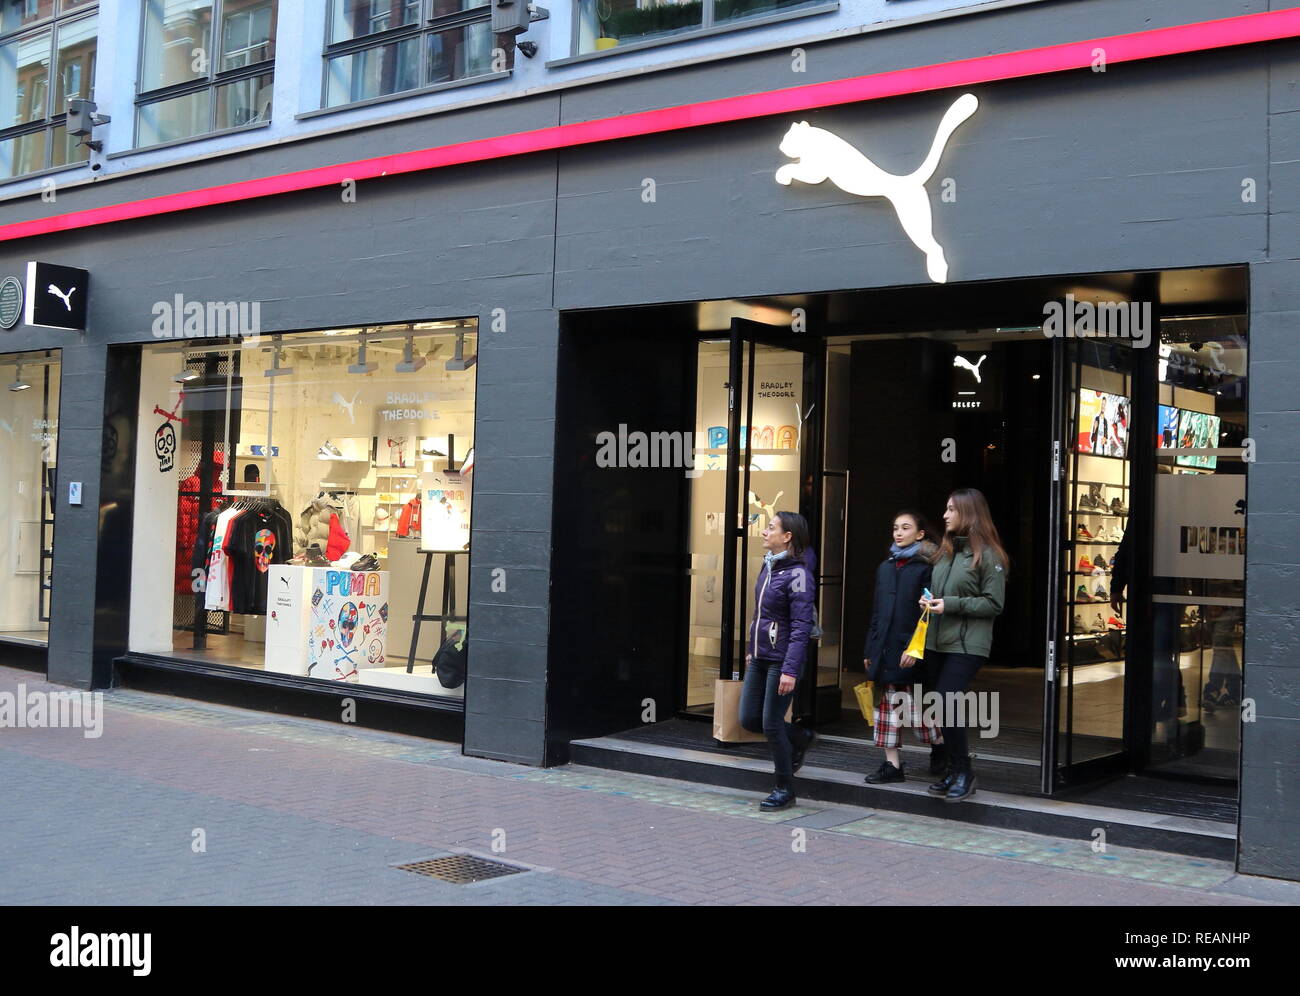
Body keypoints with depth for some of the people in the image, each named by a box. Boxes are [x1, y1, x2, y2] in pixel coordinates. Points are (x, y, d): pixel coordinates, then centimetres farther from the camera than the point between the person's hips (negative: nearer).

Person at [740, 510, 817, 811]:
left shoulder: (797, 574, -16)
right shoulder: (768, 567, 9)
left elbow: (801, 626, -20)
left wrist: (790, 670, -24)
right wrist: (751, 648, 22)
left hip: (781, 660, -8)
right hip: (760, 658, 8)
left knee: (771, 724, -2)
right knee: (749, 719, 10)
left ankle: (785, 790, 16)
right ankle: (800, 739, 35)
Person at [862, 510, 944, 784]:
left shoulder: (925, 568, -5)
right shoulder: (885, 568, 14)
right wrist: (869, 649, 14)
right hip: (885, 650, 6)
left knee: (917, 708, -1)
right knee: (888, 708, 6)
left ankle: (939, 746, 26)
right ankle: (892, 765, 11)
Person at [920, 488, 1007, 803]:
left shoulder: (987, 554, -7)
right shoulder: (945, 551, 14)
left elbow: (994, 603, -10)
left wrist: (951, 604, -14)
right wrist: (929, 601, 3)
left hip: (967, 645, -7)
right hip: (937, 642, 7)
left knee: (945, 704, -14)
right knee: (944, 707, 7)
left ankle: (963, 773, 1)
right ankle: (954, 771, 19)